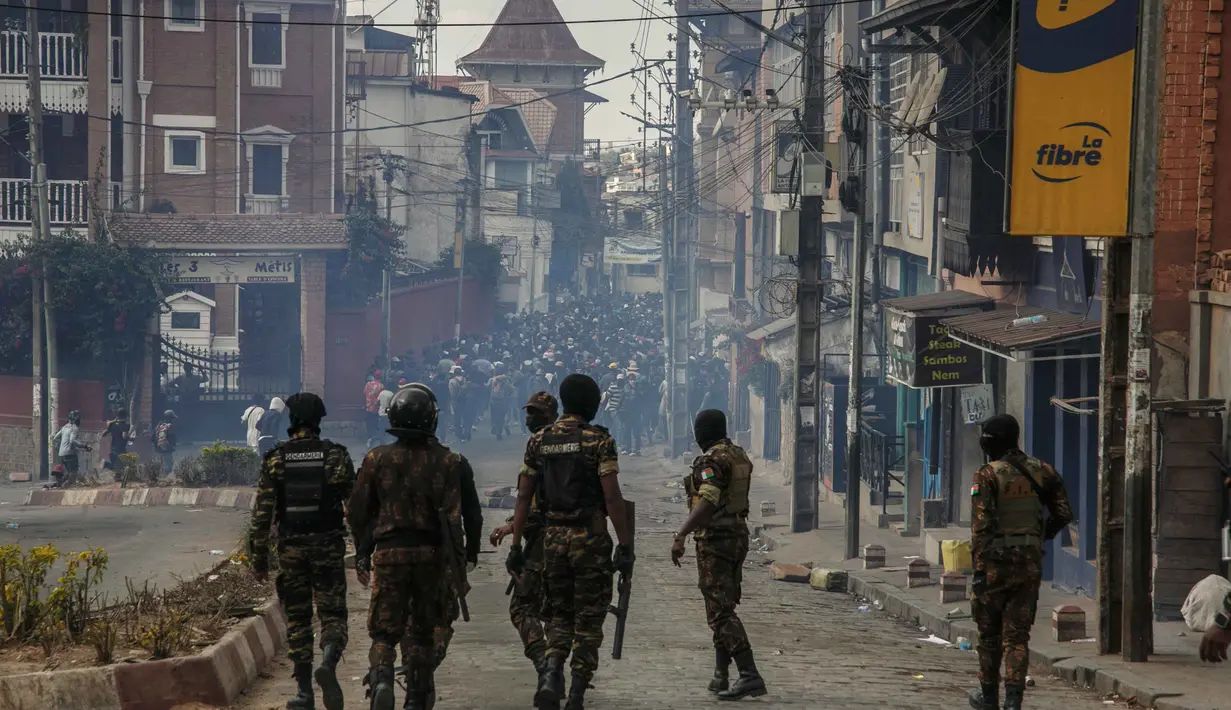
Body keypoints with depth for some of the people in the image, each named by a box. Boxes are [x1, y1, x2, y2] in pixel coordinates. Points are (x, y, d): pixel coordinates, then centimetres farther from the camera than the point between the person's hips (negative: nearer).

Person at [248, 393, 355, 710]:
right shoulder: (336, 455, -1)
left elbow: (262, 512, -2)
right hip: (328, 545, -1)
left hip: (291, 547, 1)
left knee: (297, 619, 9)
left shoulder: (275, 458, 0)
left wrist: (259, 558, 3)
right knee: (332, 614, 4)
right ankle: (328, 663, -25)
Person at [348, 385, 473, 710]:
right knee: (423, 631, 15)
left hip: (389, 552, -1)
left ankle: (381, 677, -24)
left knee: (384, 630, 3)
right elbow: (453, 516, -9)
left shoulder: (377, 459, -3)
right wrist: (455, 565, -4)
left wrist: (362, 549, 18)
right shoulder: (446, 461, -4)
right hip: (430, 553, 1)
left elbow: (357, 512, 3)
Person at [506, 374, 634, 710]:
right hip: (590, 537, -4)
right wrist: (625, 545, -10)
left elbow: (523, 497, 6)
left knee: (559, 613, 15)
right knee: (588, 617, 7)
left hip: (553, 537, 4)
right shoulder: (599, 441, -8)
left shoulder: (538, 441, 6)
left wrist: (516, 546, 10)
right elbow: (612, 497, -13)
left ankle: (551, 673, -11)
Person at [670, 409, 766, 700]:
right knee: (723, 608, 16)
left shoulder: (713, 460, -16)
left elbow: (707, 502, -27)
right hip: (738, 535, 9)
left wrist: (680, 537, -32)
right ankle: (721, 676, 18)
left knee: (720, 611, -11)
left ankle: (750, 676, -20)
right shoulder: (739, 456, 11)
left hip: (715, 540, -9)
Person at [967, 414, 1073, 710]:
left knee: (989, 631, 13)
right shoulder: (1041, 471, 4)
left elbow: (981, 526, -15)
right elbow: (1063, 514, 9)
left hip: (996, 561, -4)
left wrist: (980, 567, -16)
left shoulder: (988, 475, -10)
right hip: (1030, 562, 4)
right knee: (1017, 634, 5)